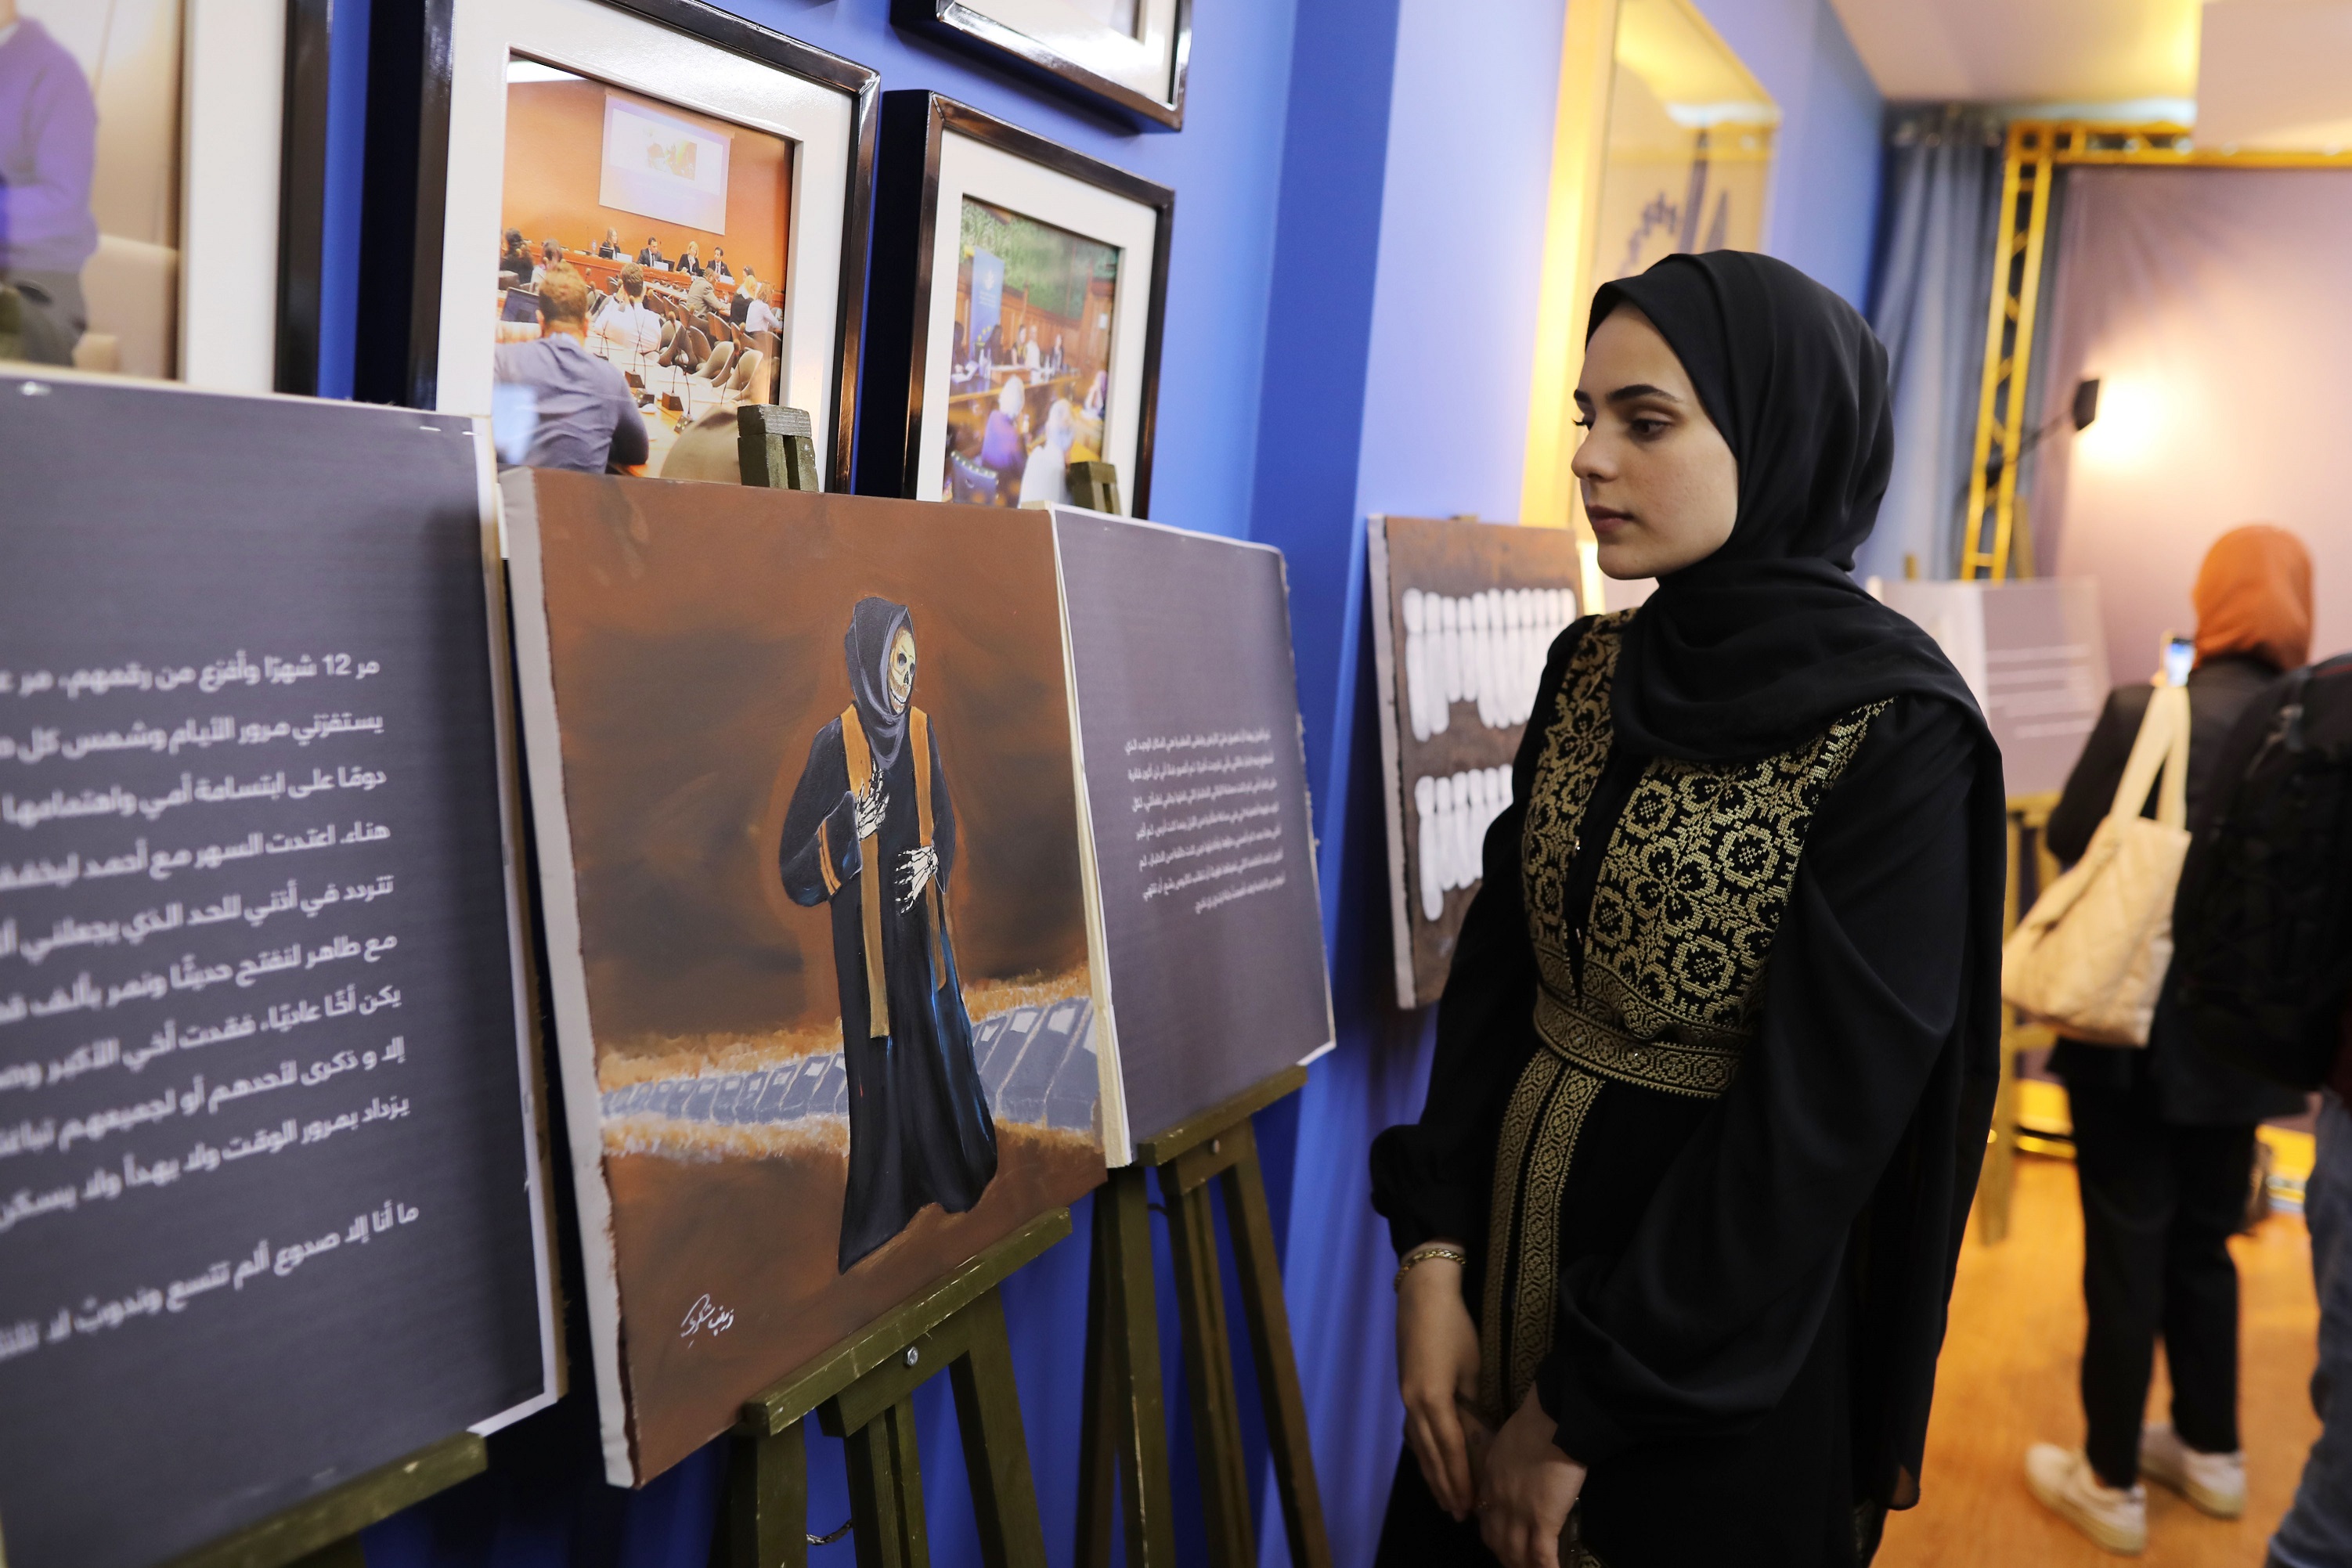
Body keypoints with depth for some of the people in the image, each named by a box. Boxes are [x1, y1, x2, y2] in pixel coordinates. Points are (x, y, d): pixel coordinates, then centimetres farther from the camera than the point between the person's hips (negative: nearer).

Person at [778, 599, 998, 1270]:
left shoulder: (922, 730, 2)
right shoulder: (836, 742, -13)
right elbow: (799, 862, -13)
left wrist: (934, 859, -7)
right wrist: (850, 827, -31)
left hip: (922, 917, 5)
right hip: (867, 926, -5)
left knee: (939, 1036, 15)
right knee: (879, 1057, 1)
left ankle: (952, 1171, 34)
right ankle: (880, 1208, 15)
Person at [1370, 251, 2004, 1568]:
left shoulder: (1899, 737, -18)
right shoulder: (1594, 666, 1)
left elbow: (1817, 1122, -20)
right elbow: (1493, 964, 1)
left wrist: (1584, 1405, -15)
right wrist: (1433, 1256, -8)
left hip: (1714, 1339, -6)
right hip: (1513, 1216, 6)